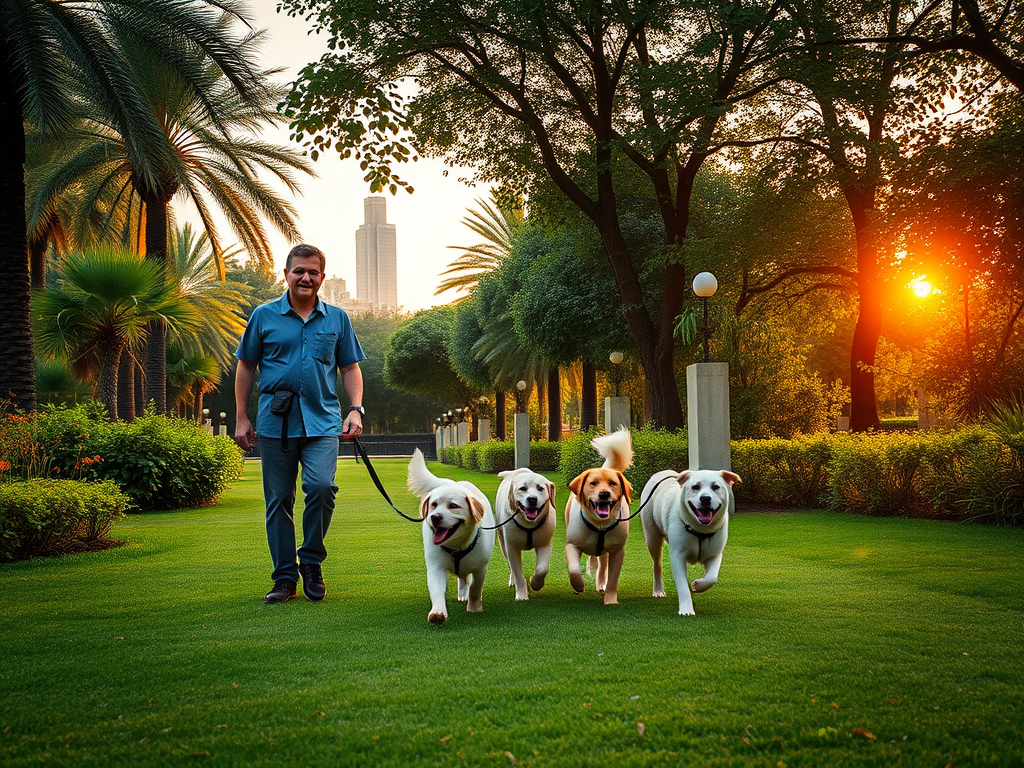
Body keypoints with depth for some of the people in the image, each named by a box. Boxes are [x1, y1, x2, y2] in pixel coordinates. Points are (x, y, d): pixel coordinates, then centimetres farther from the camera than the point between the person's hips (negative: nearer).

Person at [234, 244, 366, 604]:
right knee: (278, 500, 3)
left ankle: (312, 561, 2)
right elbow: (246, 367, 11)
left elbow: (349, 368, 15)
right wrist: (242, 418, 7)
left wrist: (356, 409, 1)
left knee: (321, 486, -19)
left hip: (322, 420, 0)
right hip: (275, 422, 0)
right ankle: (285, 577, 14)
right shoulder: (264, 316, 6)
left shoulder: (337, 318, 10)